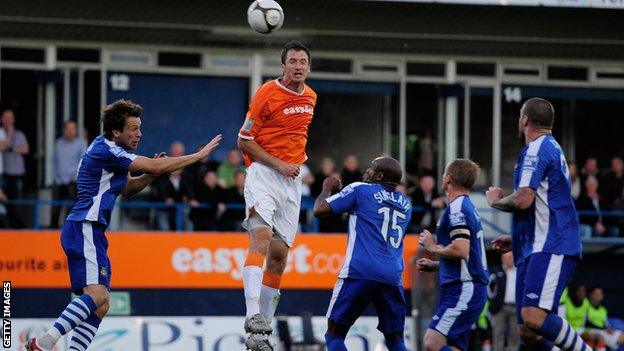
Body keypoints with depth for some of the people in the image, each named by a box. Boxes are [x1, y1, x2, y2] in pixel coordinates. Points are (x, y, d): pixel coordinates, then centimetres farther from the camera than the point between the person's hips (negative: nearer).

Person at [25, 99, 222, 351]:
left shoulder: (111, 153, 18)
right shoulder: (105, 150, -13)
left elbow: (127, 189, 26)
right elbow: (155, 166, -16)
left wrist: (152, 173, 7)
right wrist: (199, 155, -9)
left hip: (90, 232, 11)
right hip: (84, 229, -11)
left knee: (100, 306, 5)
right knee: (97, 294, -24)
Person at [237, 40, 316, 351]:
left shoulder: (310, 97, 11)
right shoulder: (267, 93, -9)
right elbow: (244, 140, -7)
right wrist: (278, 164, -14)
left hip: (292, 180, 7)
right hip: (263, 173, -7)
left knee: (279, 254, 5)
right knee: (262, 235, -26)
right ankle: (253, 317, -38)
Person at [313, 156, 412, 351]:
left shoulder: (360, 189, 4)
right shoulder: (405, 204, 21)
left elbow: (319, 210, 2)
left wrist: (327, 188, 23)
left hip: (360, 273, -5)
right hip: (393, 278, 5)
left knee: (334, 334, 4)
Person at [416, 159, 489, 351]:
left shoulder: (457, 208, -11)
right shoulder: (468, 207, 21)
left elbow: (461, 250, -24)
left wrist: (433, 247, -6)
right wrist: (434, 265, 24)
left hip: (464, 290, -10)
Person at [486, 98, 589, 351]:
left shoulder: (536, 149, -7)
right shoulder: (553, 149, 27)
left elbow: (523, 200, -18)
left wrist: (496, 201, 3)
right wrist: (515, 239, 37)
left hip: (549, 249, -10)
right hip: (536, 249, 10)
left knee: (534, 317, -26)